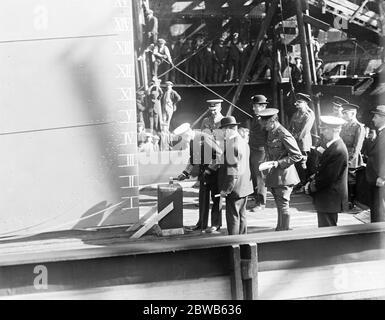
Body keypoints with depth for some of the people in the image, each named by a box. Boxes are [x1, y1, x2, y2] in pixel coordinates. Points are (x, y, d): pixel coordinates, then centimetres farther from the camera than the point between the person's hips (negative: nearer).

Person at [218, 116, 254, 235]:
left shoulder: (232, 144, -19)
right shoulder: (243, 142, 11)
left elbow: (233, 169, -22)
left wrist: (226, 189, -17)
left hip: (235, 189, -10)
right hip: (244, 187, 10)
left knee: (233, 217, -2)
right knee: (241, 216, 17)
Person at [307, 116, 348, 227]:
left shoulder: (338, 151, -21)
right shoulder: (332, 146, 10)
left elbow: (329, 177, -21)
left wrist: (312, 187, -9)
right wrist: (312, 182, 1)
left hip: (330, 200, -10)